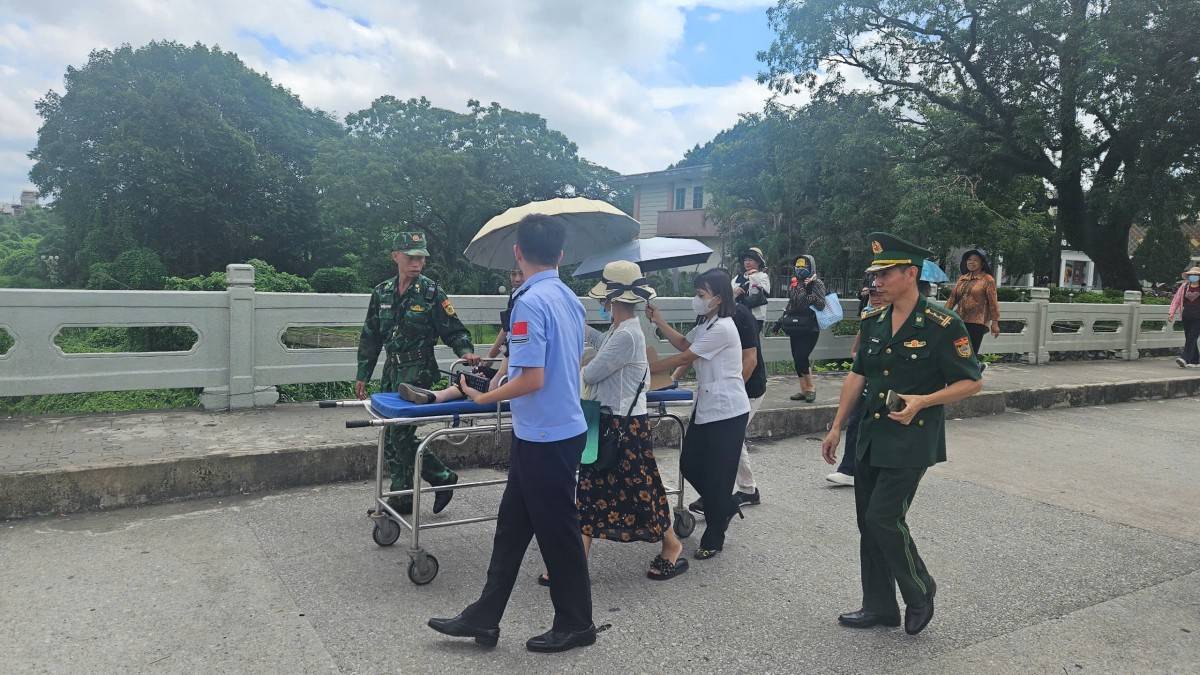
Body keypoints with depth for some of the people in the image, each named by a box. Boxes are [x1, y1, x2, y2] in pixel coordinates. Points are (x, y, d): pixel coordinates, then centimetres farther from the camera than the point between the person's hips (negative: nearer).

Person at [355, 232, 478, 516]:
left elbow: (454, 330, -5)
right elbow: (370, 337, 14)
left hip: (417, 371, -6)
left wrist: (466, 351, -25)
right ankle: (401, 496, 20)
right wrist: (362, 375, 13)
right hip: (392, 370, 6)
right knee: (390, 434, 9)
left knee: (400, 432, -10)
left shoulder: (432, 293, -6)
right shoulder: (382, 292, 8)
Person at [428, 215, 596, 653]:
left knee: (557, 531, 7)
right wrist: (507, 367, 25)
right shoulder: (571, 299, 6)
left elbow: (531, 379, -25)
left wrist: (482, 398, -10)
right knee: (512, 525, 15)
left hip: (545, 437, -9)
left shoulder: (530, 302, -20)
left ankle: (576, 624, 24)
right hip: (560, 429, 9)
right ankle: (484, 617, 26)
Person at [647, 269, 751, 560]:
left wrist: (647, 367, -12)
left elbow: (684, 358, -18)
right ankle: (725, 507, 35)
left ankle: (713, 539, 16)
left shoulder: (722, 328, -20)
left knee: (717, 474, 1)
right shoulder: (706, 324, 10)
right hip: (705, 408, 9)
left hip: (727, 413, -9)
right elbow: (683, 344, 19)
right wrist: (658, 320, 9)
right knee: (689, 465, 12)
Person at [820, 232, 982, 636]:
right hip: (871, 436, 7)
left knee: (883, 518, -10)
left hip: (912, 440, -7)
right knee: (868, 523, 10)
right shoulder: (873, 322, 7)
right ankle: (879, 607, 26)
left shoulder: (942, 325, -12)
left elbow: (970, 383, -9)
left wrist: (923, 401, -24)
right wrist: (837, 427, 11)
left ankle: (920, 592, 18)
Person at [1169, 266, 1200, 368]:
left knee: (1192, 338, -13)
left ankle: (1185, 359, -21)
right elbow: (1176, 300, 10)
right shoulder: (1184, 287, 10)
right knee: (1189, 339, 7)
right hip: (1187, 316, 4)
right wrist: (1171, 313, 2)